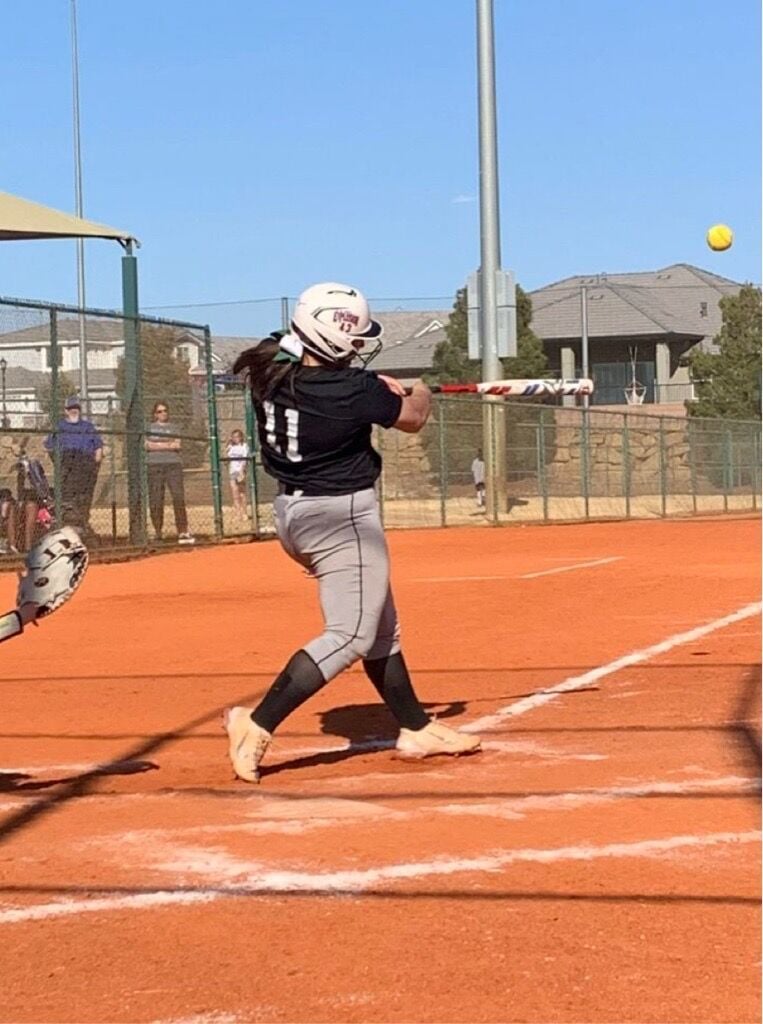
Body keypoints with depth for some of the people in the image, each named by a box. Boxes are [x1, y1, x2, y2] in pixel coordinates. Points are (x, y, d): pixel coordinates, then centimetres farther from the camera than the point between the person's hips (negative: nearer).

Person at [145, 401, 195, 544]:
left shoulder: (173, 427, 19)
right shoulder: (149, 428, 16)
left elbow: (177, 445, 4)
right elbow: (147, 445, 1)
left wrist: (158, 445, -3)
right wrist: (168, 445, -2)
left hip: (173, 464, 0)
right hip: (154, 465, 0)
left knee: (178, 497, -12)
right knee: (156, 500, -5)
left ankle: (183, 533, -14)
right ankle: (158, 532, 1)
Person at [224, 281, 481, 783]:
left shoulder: (270, 369, -3)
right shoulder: (353, 390, -21)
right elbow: (413, 418, -2)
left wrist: (377, 386, 18)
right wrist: (421, 393, 20)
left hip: (292, 510, 9)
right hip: (342, 516, -9)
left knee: (382, 627, 18)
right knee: (350, 635, -6)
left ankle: (417, 728, 27)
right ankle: (258, 723, -15)